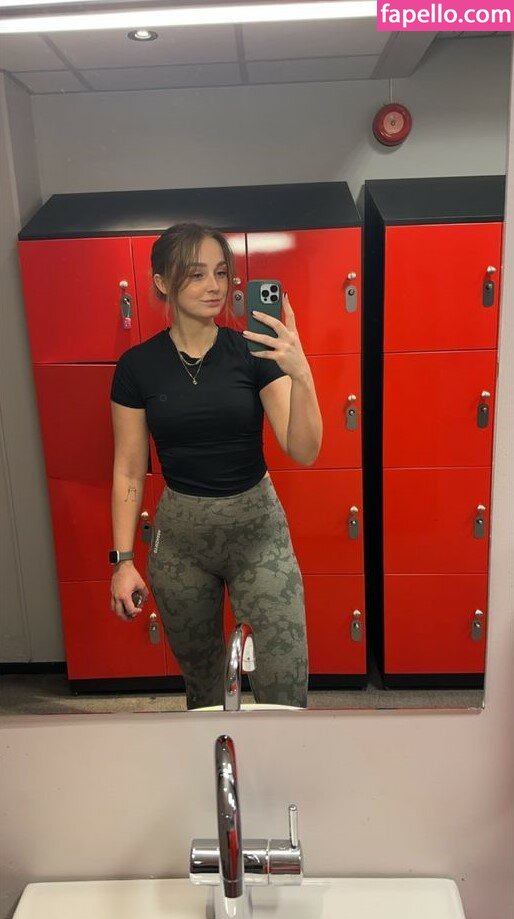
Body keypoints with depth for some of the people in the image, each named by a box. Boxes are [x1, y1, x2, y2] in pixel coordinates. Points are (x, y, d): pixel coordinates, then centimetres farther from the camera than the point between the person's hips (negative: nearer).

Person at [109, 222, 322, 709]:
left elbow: (304, 451, -16)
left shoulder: (253, 352, -7)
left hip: (257, 527, -1)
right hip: (179, 534, 1)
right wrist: (123, 560, -2)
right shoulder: (138, 365, -4)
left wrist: (301, 374, -32)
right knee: (200, 677, 20)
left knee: (285, 684, -3)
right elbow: (128, 472, 1)